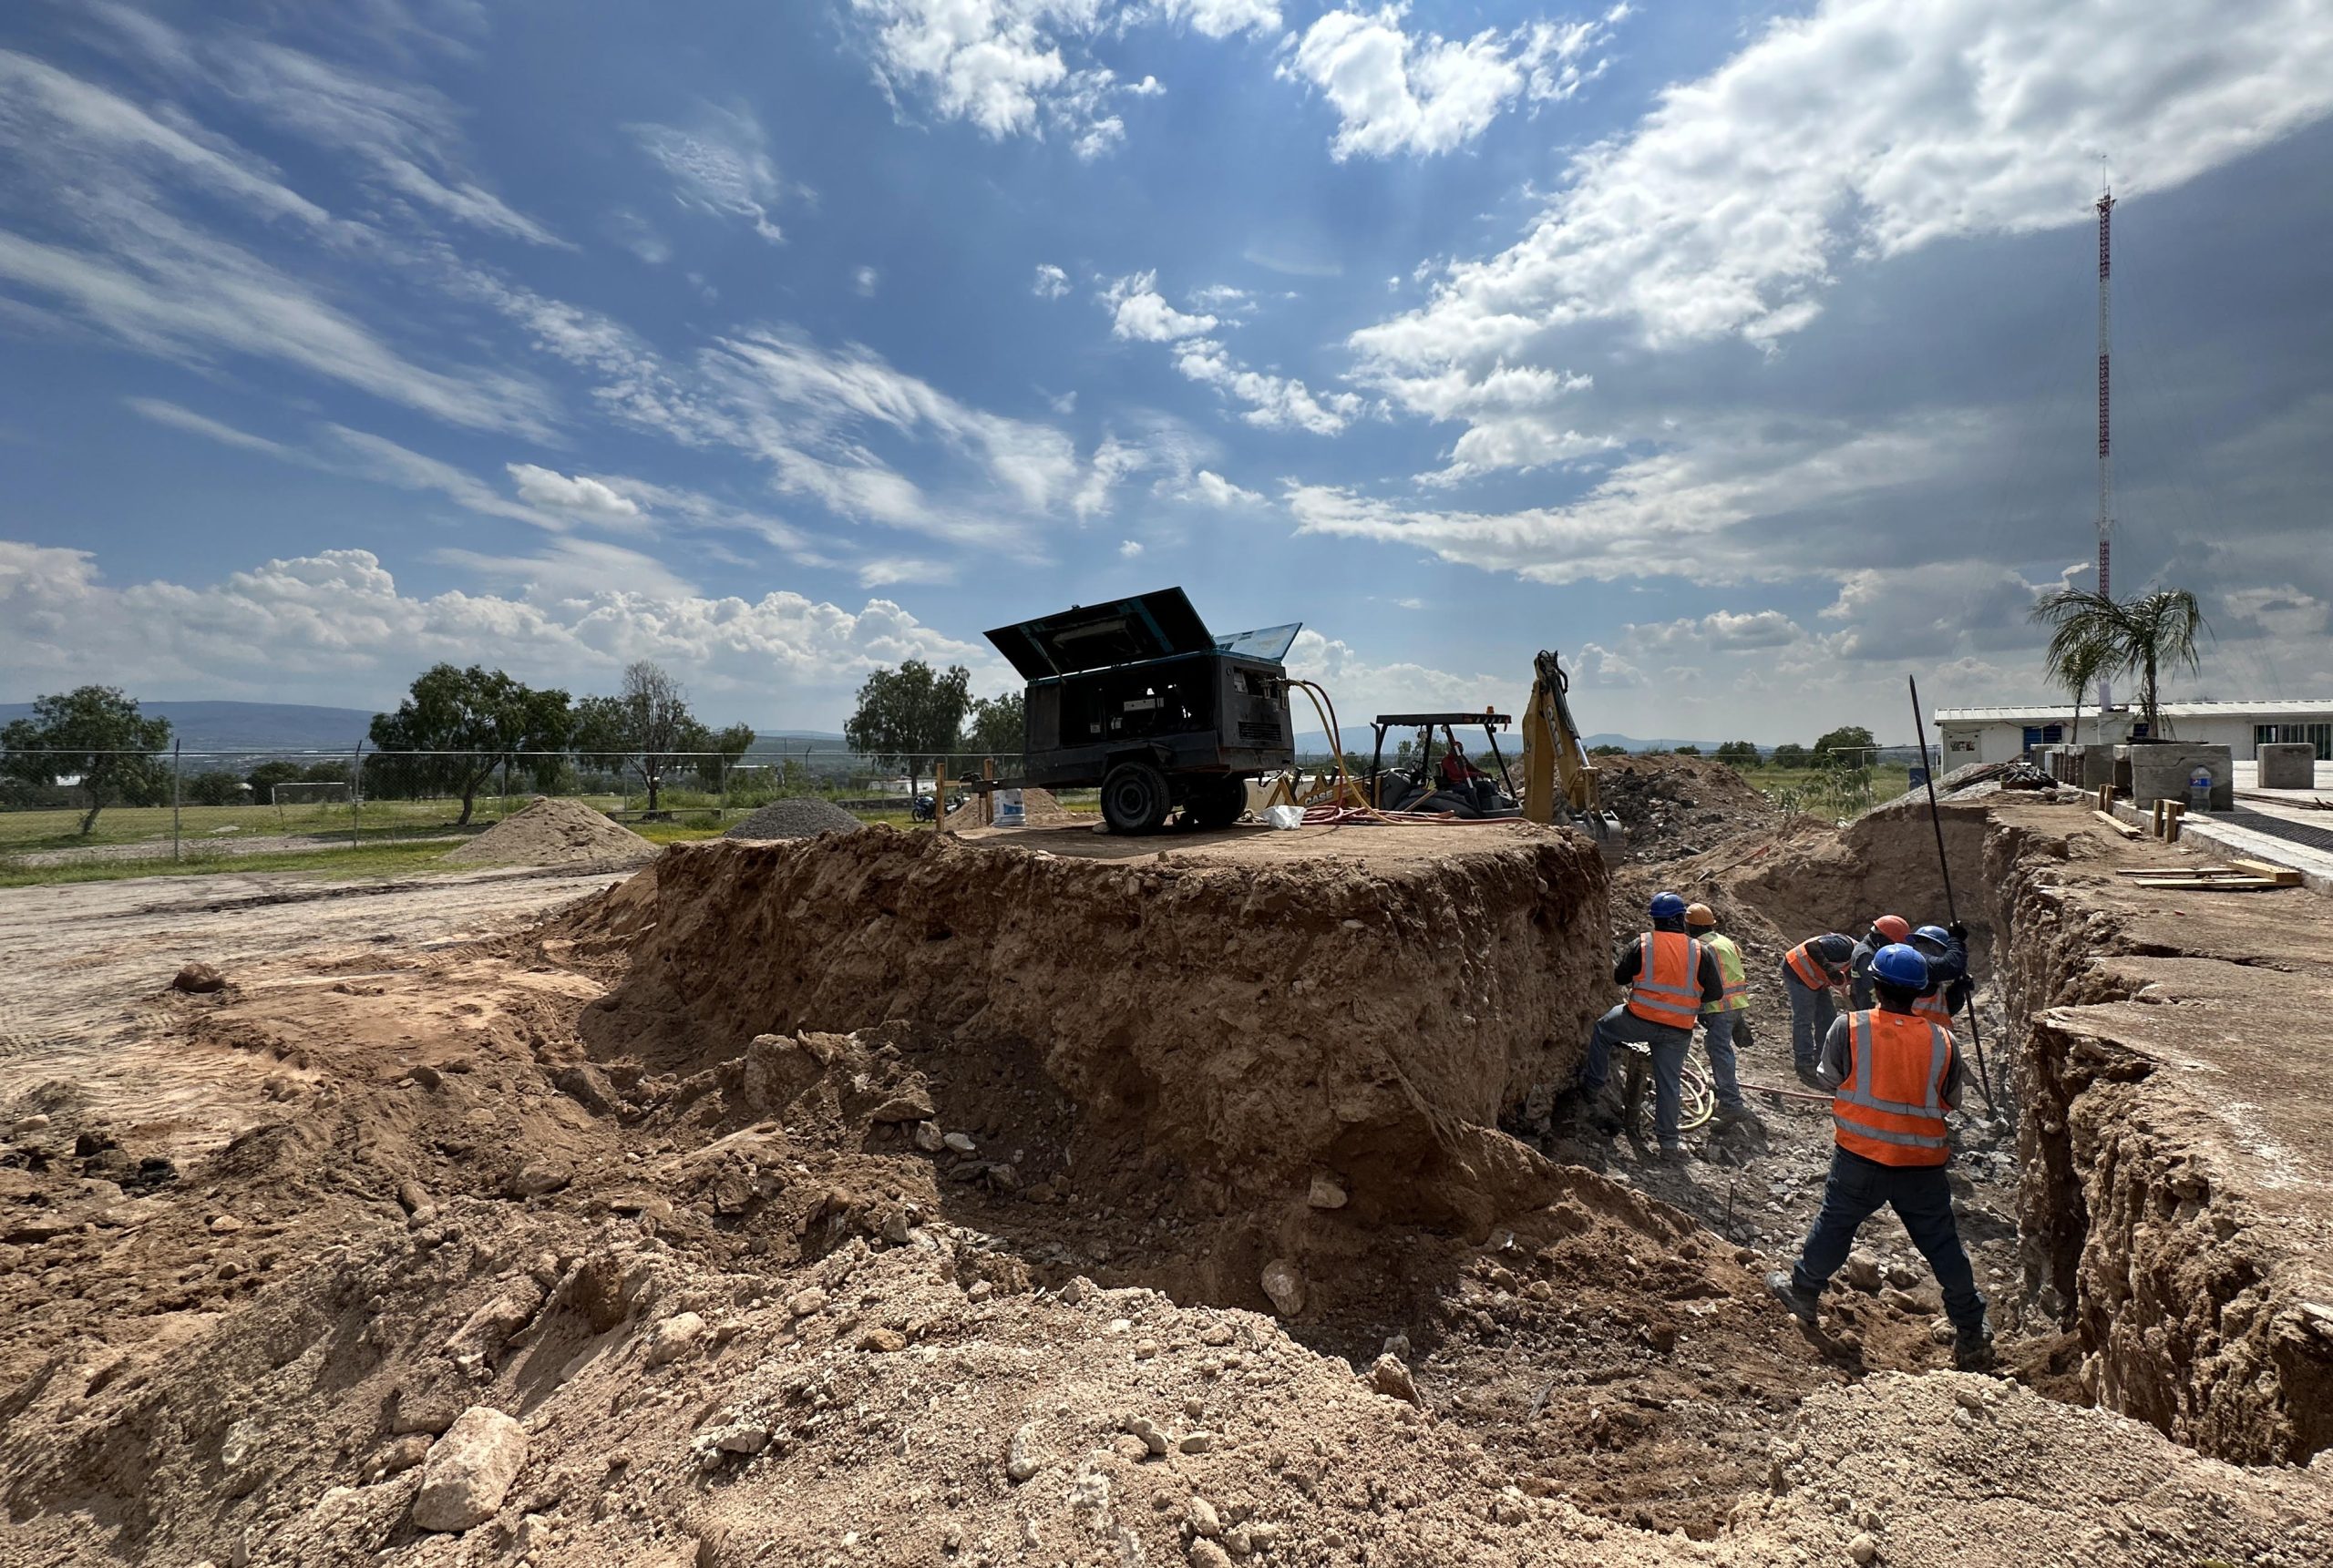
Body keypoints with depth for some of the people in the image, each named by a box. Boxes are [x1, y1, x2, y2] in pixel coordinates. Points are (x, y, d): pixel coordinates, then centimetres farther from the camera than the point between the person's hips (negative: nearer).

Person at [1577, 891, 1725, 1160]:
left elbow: (1619, 977, 3)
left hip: (1640, 1020, -2)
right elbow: (1715, 992, 3)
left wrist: (1624, 955, 21)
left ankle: (1593, 1087, 28)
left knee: (1602, 1029, 26)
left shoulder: (1641, 944, -7)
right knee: (1668, 1083, 12)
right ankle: (1669, 1142, 17)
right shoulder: (1701, 952, -2)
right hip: (1679, 1031, 2)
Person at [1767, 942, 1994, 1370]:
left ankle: (1803, 1291, 29)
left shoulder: (1848, 1029, -12)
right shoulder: (1942, 1041, -4)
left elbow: (1829, 1081, 0)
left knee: (1834, 1224, 15)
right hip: (1923, 1163, 2)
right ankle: (1971, 1334, 26)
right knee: (1943, 1244, 15)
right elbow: (1951, 1102, 8)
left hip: (1859, 1158, -2)